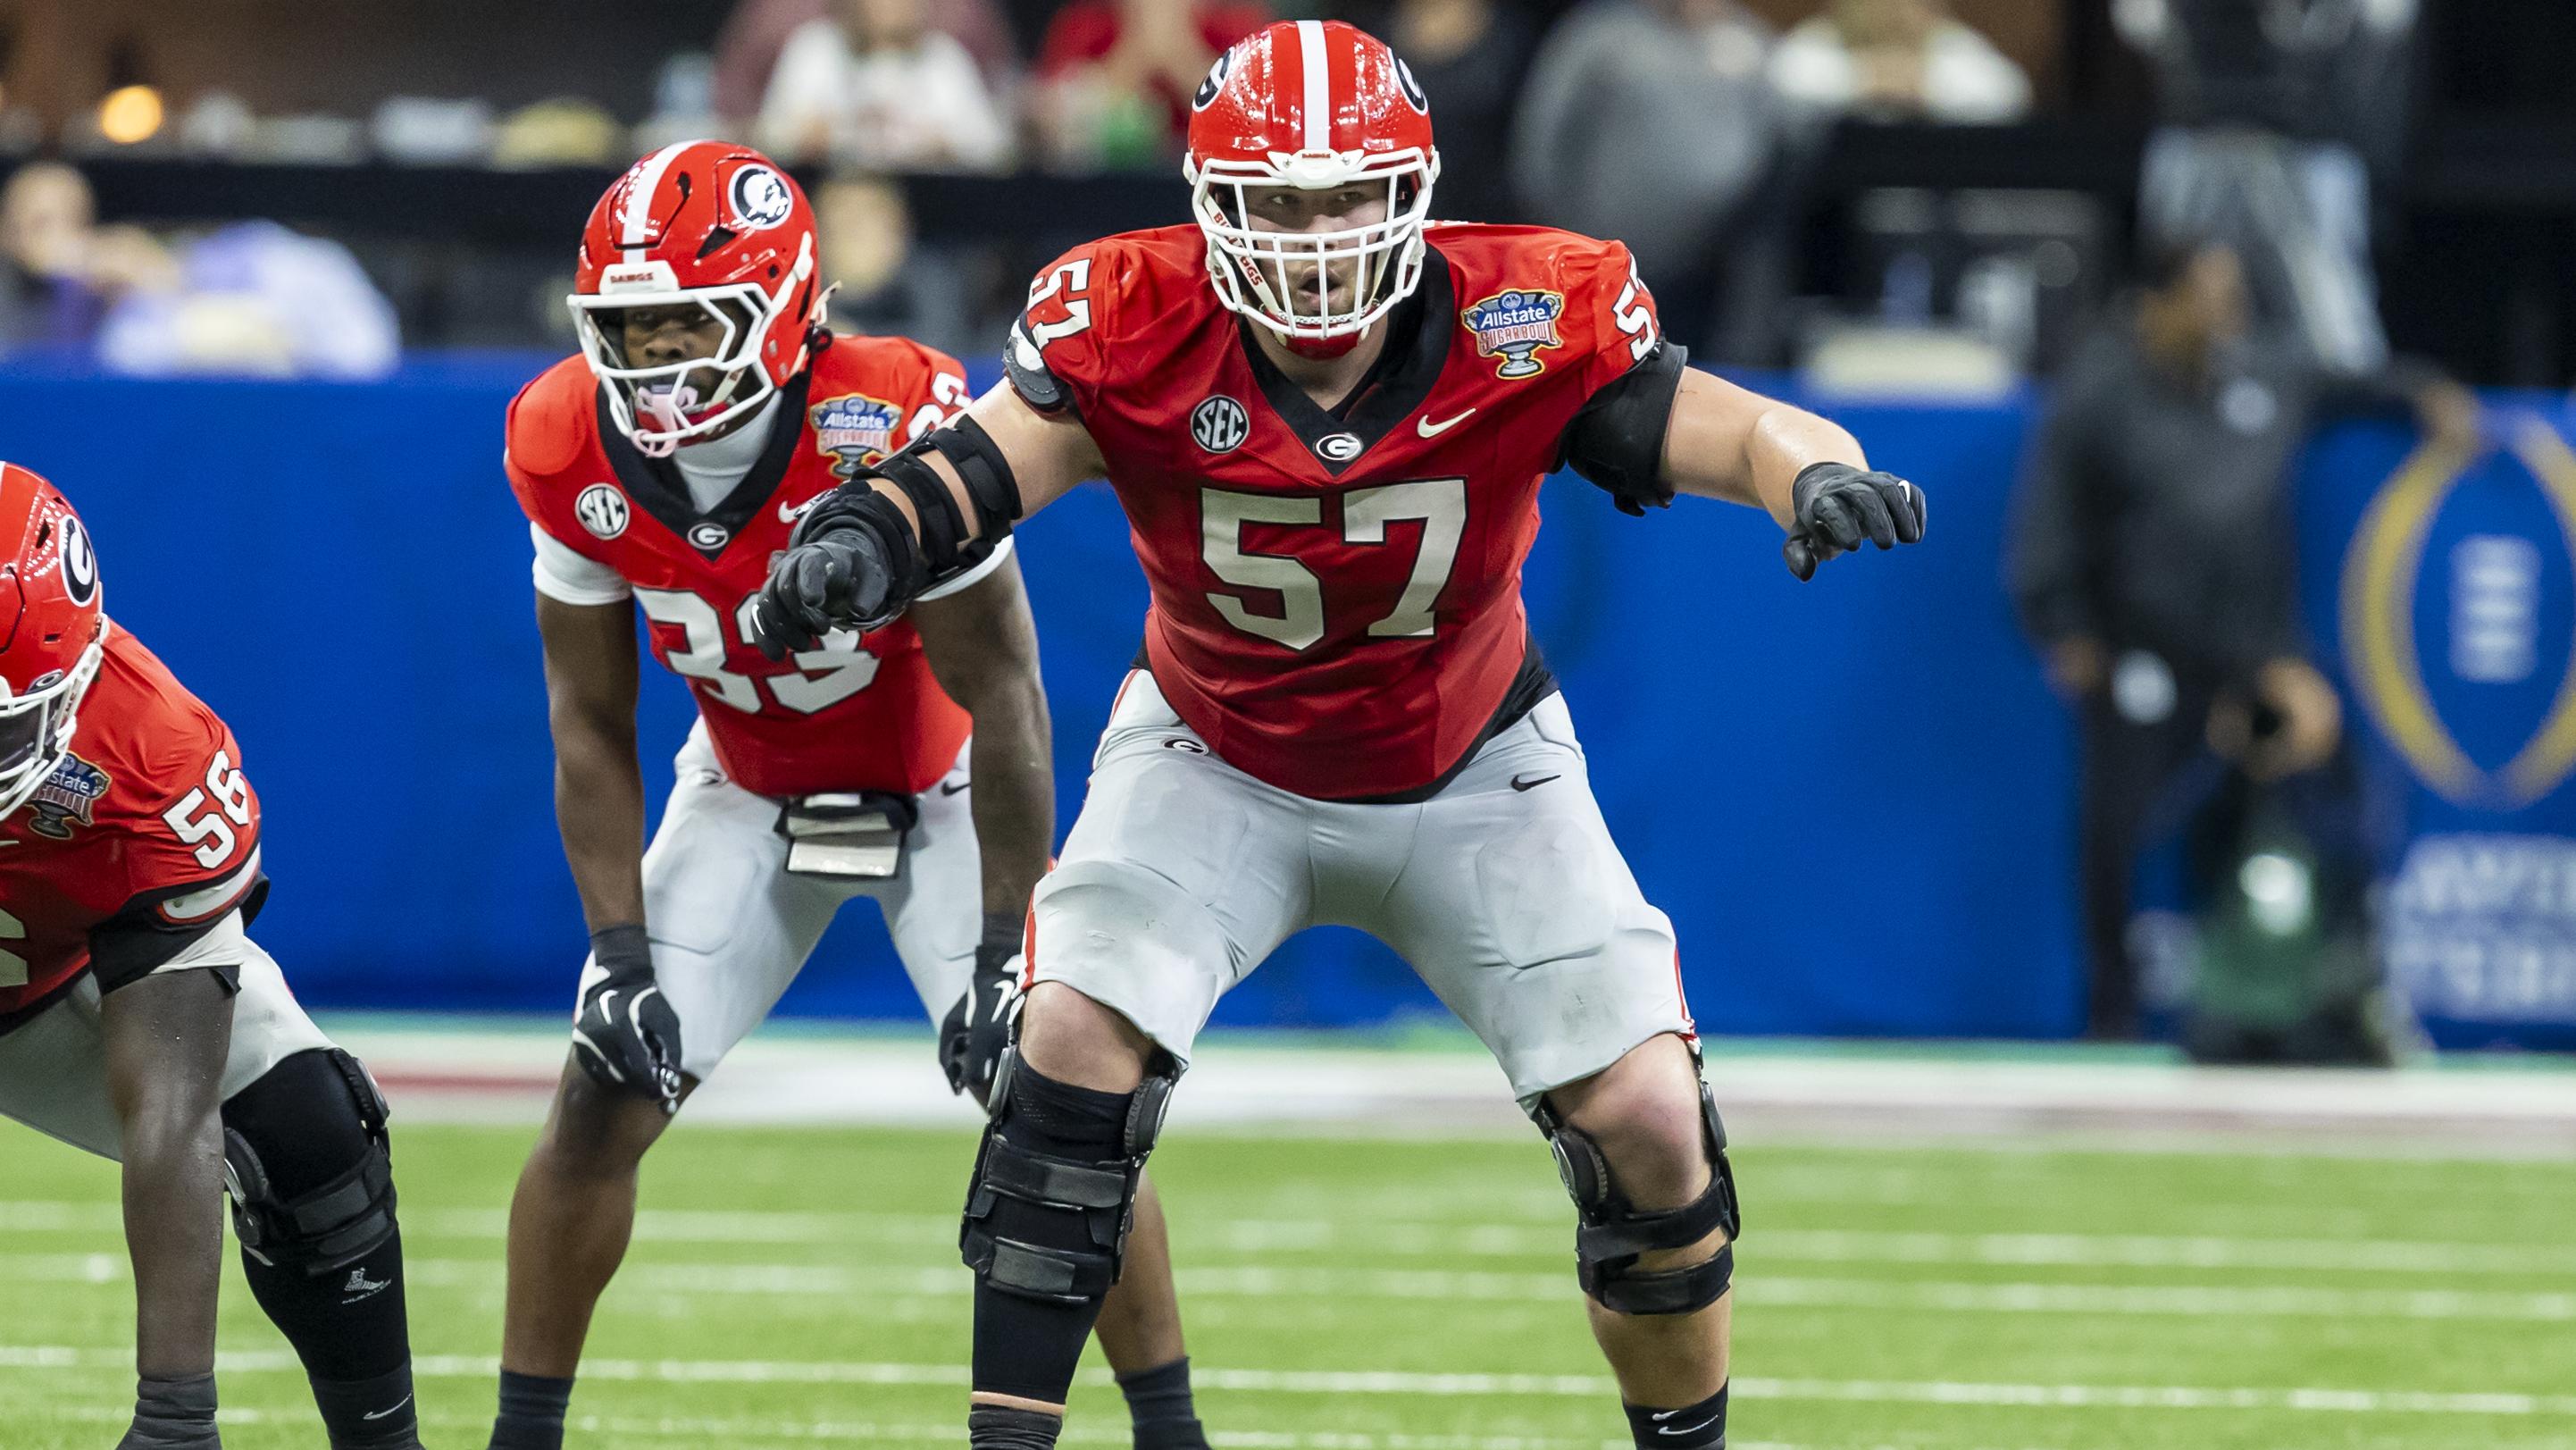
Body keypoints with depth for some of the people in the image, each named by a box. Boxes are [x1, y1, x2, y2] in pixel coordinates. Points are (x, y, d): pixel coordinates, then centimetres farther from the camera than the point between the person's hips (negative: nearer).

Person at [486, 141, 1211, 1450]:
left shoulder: (895, 431, -34)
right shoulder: (572, 451, -21)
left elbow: (1003, 700, -24)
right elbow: (592, 724, -9)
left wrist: (1003, 950, -23)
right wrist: (617, 951, -15)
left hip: (939, 793, -3)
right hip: (747, 795, 3)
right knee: (603, 1094, -6)